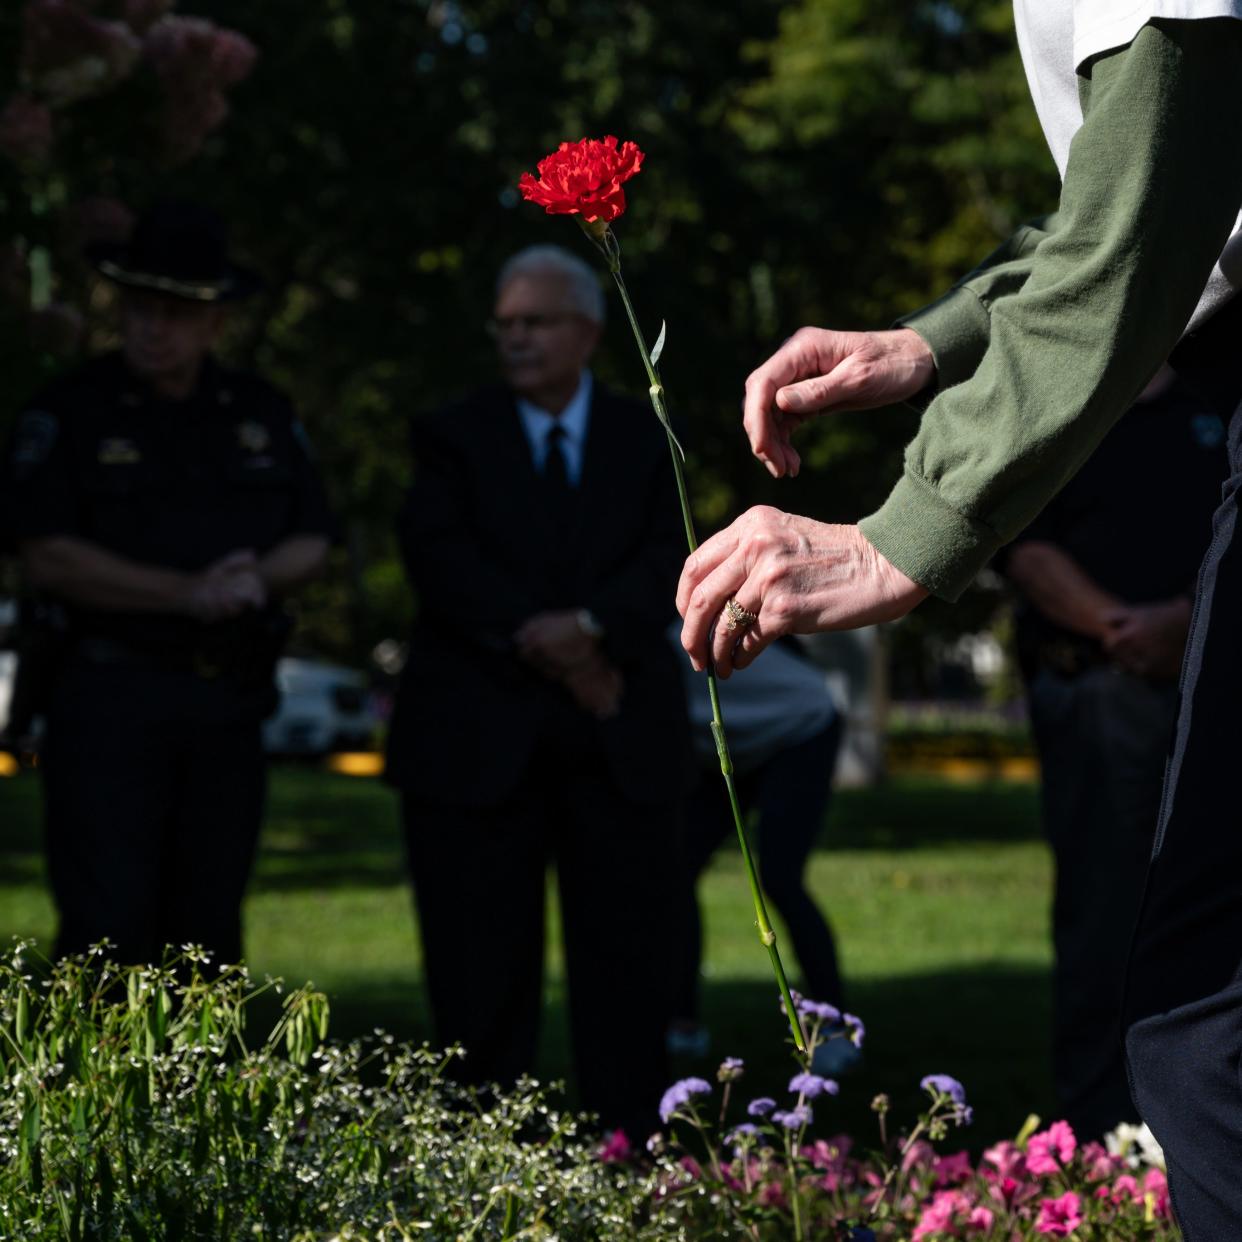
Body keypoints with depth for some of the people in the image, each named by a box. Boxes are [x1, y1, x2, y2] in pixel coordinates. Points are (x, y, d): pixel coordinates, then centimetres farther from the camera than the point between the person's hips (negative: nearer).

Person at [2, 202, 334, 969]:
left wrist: (256, 580, -14)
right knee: (107, 928, -10)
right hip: (110, 697, -4)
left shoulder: (264, 416, 11)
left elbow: (312, 546, 9)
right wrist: (187, 594, -18)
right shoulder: (70, 415, -2)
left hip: (229, 702, 4)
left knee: (208, 927, 6)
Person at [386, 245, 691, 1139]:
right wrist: (544, 650, -15)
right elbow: (441, 561, -6)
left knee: (624, 956, 0)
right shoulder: (455, 437, 9)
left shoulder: (645, 440, 12)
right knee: (482, 964, -1)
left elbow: (666, 564, -1)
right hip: (478, 737, -1)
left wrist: (590, 625, -20)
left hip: (618, 739, 1)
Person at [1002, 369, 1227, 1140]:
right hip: (1096, 685, -3)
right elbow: (1026, 549, -2)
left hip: (1211, 681, 3)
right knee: (1101, 909, -5)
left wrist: (1185, 616, -12)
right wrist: (1115, 626, -17)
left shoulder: (1212, 413, 17)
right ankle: (1099, 1128, -3)